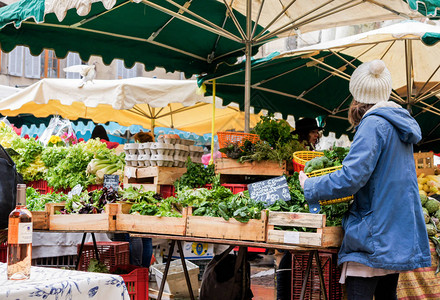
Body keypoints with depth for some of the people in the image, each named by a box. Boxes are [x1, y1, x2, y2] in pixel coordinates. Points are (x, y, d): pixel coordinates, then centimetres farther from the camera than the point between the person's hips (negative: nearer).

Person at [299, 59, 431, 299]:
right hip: (397, 235, 9)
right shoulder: (400, 124, 15)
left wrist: (310, 186, -8)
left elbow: (351, 178, -21)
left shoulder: (374, 124, -13)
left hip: (373, 235, -9)